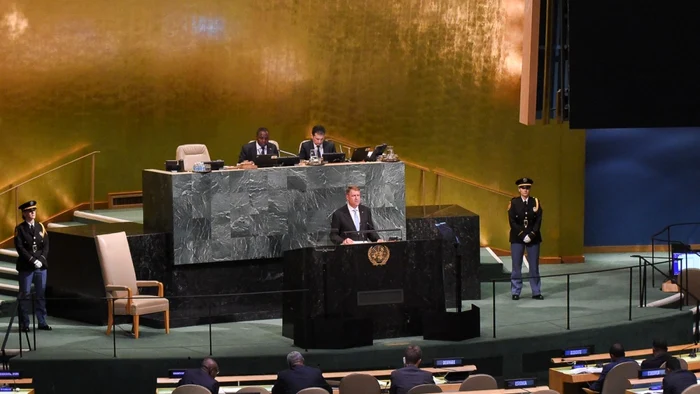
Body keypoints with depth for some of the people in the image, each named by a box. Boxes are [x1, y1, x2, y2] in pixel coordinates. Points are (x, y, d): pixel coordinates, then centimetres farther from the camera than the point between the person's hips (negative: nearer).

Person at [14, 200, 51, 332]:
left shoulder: (41, 227, 11)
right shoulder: (20, 229, 0)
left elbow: (46, 246, 7)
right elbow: (20, 247, -9)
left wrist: (41, 260, -9)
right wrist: (33, 260, -16)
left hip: (41, 266, 4)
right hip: (26, 267, -4)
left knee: (41, 295, 5)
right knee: (25, 295, -2)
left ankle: (42, 322, 9)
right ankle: (24, 324, 1)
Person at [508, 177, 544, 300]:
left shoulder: (535, 202, 4)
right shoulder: (514, 203, 0)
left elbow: (538, 221, -1)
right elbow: (512, 222, -5)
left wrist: (531, 235, -12)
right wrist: (522, 235, -13)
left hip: (533, 238, 1)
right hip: (517, 238, -1)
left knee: (534, 266, 3)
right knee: (516, 266, 0)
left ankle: (536, 292, 7)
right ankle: (515, 292, 6)